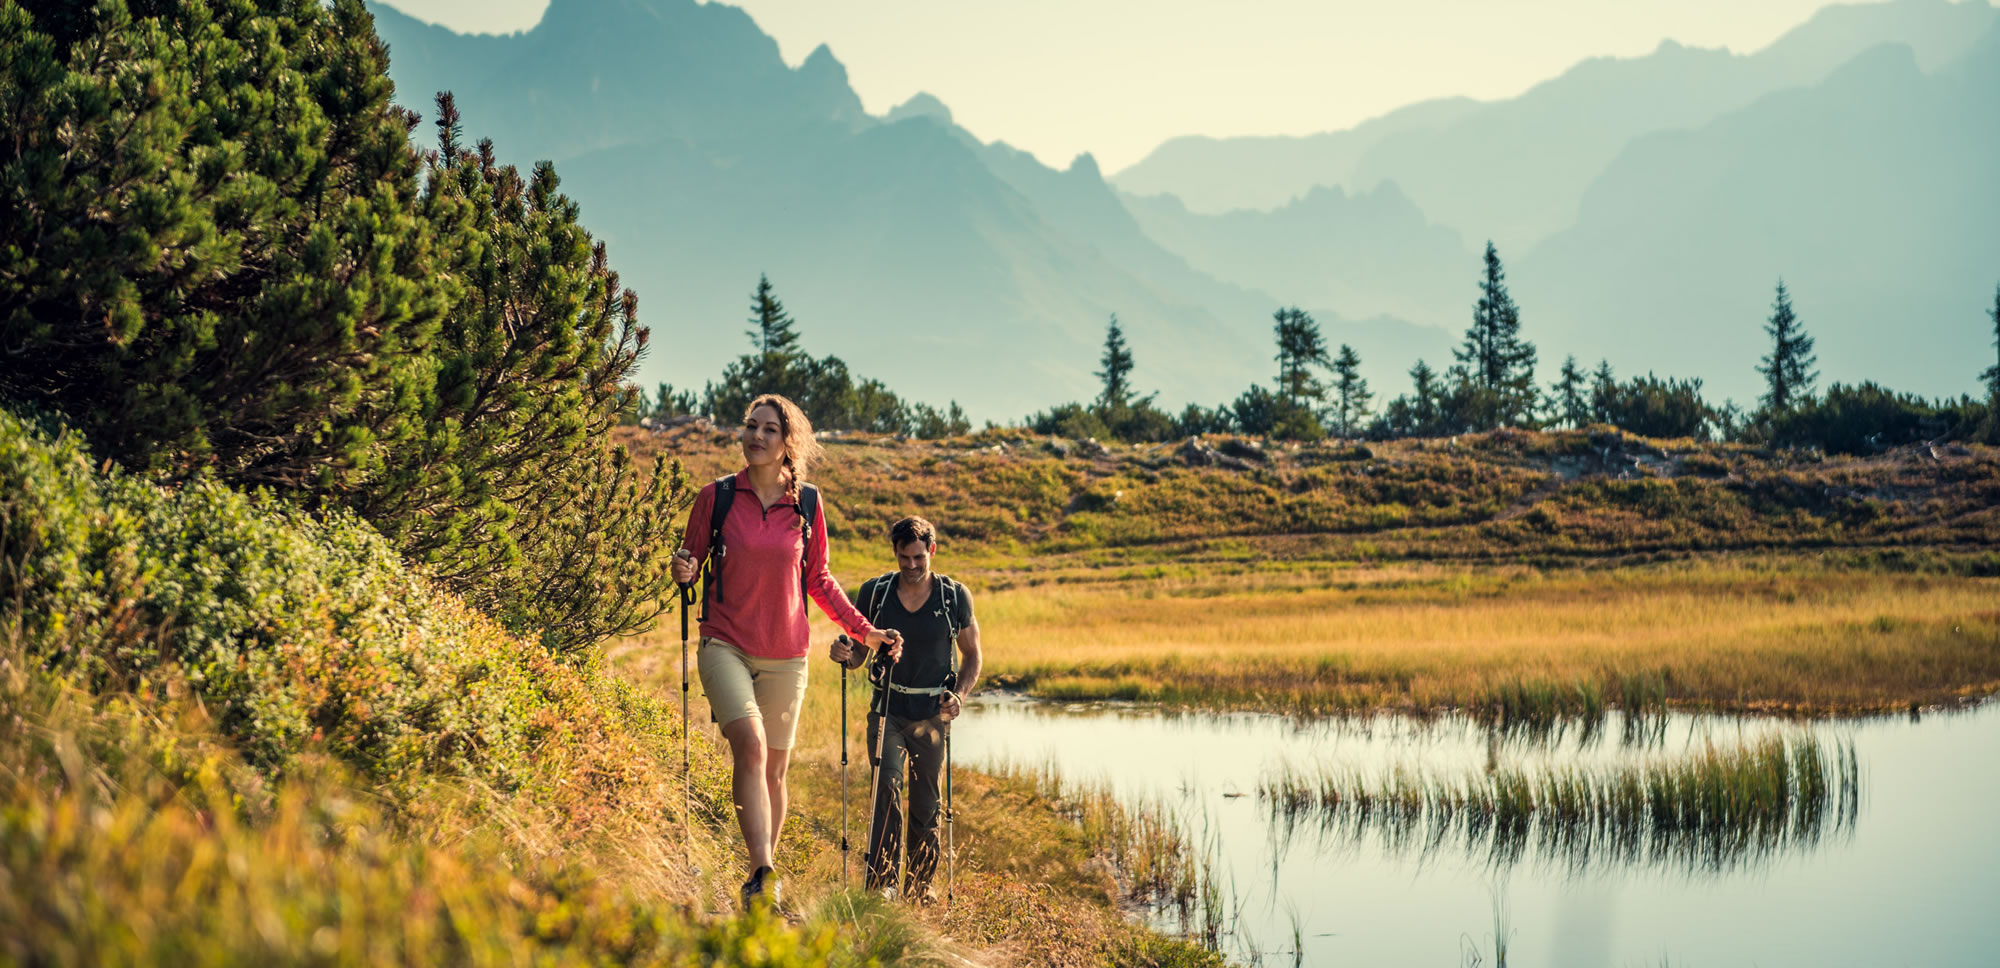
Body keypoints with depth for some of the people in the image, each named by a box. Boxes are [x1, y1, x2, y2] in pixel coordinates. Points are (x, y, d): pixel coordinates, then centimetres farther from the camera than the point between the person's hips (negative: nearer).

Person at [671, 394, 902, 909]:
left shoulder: (806, 503, 3)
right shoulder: (717, 496, -2)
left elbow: (818, 579, 14)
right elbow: (690, 561, 7)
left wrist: (865, 631, 8)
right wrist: (682, 571, -17)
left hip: (785, 654, 3)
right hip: (725, 646, -2)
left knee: (773, 770, 8)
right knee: (750, 744, -24)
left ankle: (760, 879, 24)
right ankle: (764, 875, -30)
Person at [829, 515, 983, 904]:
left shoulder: (955, 597, -1)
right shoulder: (874, 592, 0)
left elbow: (972, 657, 8)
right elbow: (859, 653, 9)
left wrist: (960, 695, -9)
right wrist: (844, 655, -15)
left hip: (933, 713, 1)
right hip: (888, 709, 0)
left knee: (926, 805, 5)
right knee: (888, 786, -19)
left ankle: (920, 886, 19)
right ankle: (881, 882, -21)